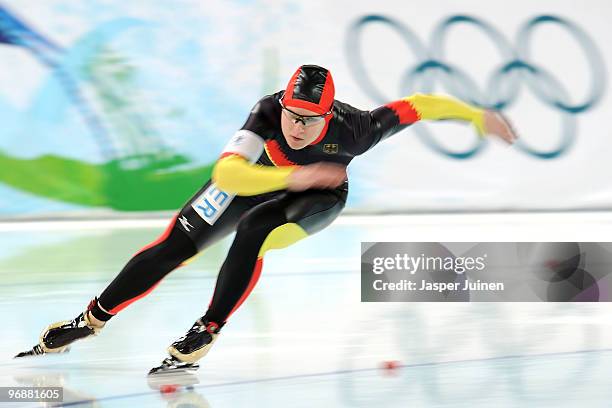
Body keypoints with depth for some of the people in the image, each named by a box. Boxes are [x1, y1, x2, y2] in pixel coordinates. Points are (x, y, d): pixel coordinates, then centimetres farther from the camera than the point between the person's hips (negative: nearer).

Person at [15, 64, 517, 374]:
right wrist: (293, 176, -64)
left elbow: (419, 105, -29)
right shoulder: (267, 117, -39)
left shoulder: (351, 128, -39)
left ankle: (203, 337, -20)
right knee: (172, 248, -3)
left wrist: (479, 116, -25)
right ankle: (92, 320, 13)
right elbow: (225, 174, -52)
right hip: (257, 179, 1)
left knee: (252, 234, -33)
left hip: (318, 197, -1)